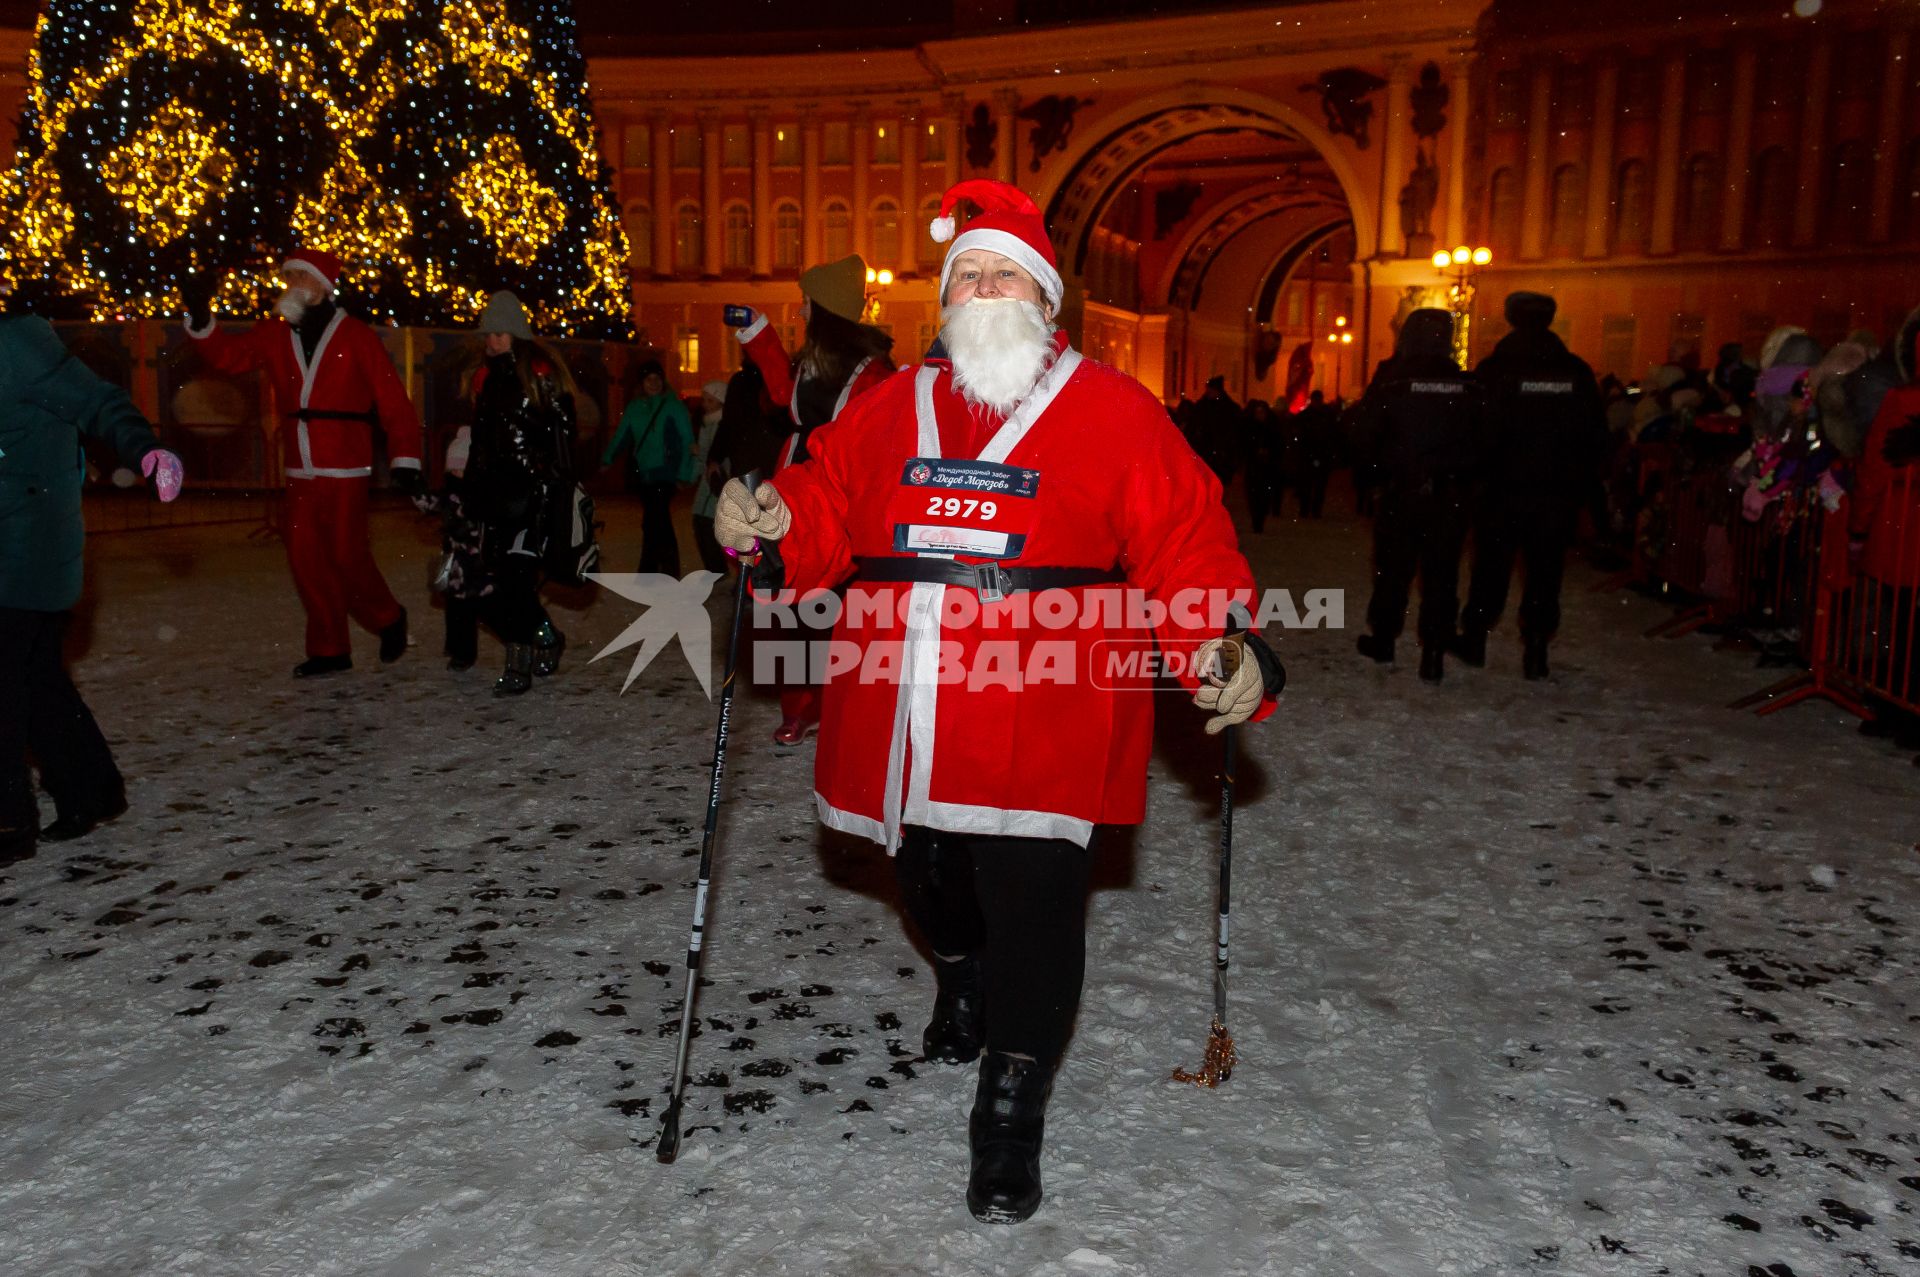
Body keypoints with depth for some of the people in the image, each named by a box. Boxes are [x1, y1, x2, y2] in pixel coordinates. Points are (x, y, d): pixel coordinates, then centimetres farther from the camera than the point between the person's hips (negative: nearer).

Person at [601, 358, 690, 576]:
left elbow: (687, 440, -5)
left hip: (664, 474, -5)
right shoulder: (634, 407, 11)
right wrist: (607, 459, -1)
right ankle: (669, 568, 19)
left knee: (653, 523, -11)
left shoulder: (673, 405, -2)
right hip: (641, 474, 5)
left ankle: (648, 570, -2)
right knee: (659, 523, 11)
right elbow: (621, 436, 10)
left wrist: (683, 473, -10)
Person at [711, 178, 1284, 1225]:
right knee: (930, 882, 22)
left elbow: (1182, 541, -6)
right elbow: (825, 512, 11)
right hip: (900, 728, 4)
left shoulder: (1112, 412, 0)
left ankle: (1010, 1120, 18)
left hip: (1040, 731, -4)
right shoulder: (888, 411, 11)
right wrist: (769, 522, -11)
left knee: (1031, 911, -4)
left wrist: (1224, 648, -21)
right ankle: (961, 980, 56)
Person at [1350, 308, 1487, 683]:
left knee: (1392, 568, 12)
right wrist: (1463, 475, 15)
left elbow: (1364, 433, -5)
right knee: (1441, 574, 4)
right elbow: (1480, 439, 5)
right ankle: (1434, 654, 2)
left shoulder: (1391, 379, -7)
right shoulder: (1467, 385, 0)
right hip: (1451, 493, 1)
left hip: (1401, 489, -1)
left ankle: (1383, 640, 23)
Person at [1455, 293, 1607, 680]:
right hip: (1559, 494, 2)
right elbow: (1597, 436, 6)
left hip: (1503, 489, -1)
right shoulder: (1577, 372, 2)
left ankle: (1474, 639, 19)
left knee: (1491, 568, 11)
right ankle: (1536, 649, 8)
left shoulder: (1493, 369, -7)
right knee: (1545, 572, 7)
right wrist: (1583, 485, 13)